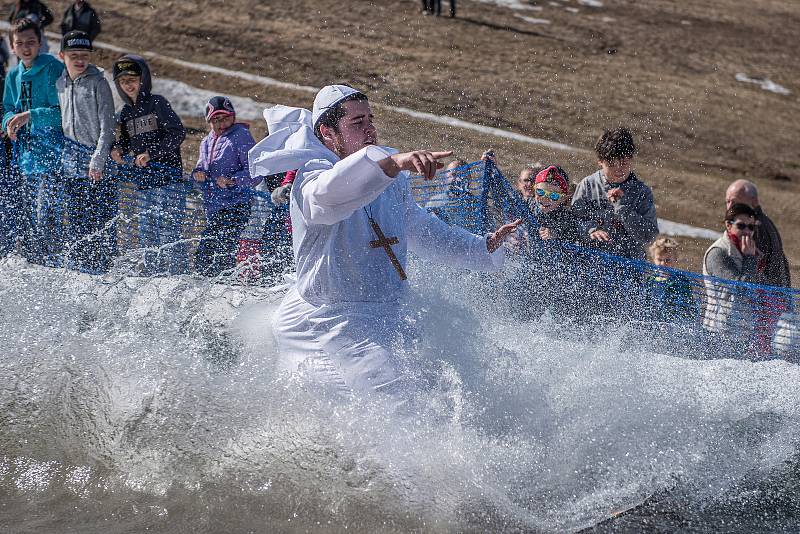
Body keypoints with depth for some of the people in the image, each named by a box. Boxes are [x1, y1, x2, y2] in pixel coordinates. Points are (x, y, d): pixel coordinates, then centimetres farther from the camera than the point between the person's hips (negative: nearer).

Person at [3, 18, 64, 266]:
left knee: (47, 215, -14)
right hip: (26, 156, 7)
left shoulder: (54, 69, -9)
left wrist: (32, 115, -23)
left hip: (51, 155, -7)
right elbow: (8, 109, 19)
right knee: (27, 217, 13)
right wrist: (10, 121, -4)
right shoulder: (14, 75, 13)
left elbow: (65, 112, -15)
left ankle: (53, 264, -9)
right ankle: (30, 265, 22)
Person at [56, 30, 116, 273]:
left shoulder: (98, 83, -6)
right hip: (72, 163, 5)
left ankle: (101, 269, -2)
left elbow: (107, 125, -10)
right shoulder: (60, 84, 11)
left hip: (99, 165, -5)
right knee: (76, 222, 6)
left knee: (103, 221, -6)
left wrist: (98, 159, -18)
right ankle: (77, 269, 11)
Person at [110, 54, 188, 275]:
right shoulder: (126, 113, 15)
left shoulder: (157, 103, -4)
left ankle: (180, 277, -10)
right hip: (144, 183, 7)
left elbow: (178, 133, -13)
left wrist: (150, 153, -18)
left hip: (168, 180, -7)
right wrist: (117, 150, 3)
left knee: (169, 235, -12)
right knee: (148, 236, 9)